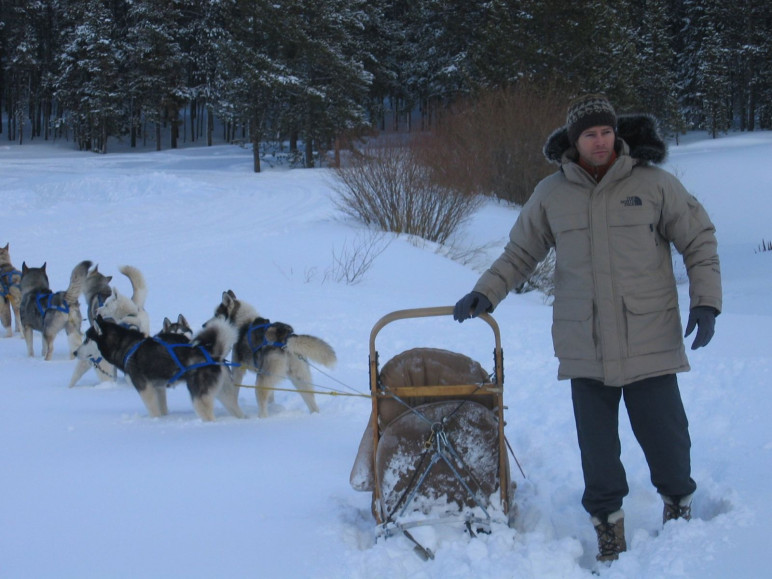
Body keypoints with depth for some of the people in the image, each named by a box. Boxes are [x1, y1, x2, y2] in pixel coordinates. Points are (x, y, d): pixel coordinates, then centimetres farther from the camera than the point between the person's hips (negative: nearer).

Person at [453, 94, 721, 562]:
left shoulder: (653, 184, -3)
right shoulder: (551, 195, 4)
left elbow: (700, 242, 4)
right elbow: (520, 254, 15)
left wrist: (706, 301, -5)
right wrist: (485, 294, 3)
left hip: (650, 343, -2)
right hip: (586, 348, 2)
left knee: (665, 433, 3)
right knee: (597, 446, 5)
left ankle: (678, 503, 29)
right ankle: (608, 522, 21)